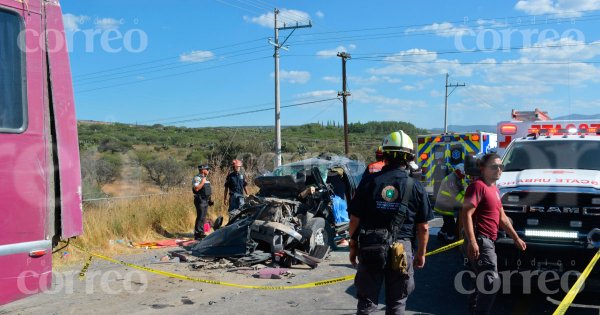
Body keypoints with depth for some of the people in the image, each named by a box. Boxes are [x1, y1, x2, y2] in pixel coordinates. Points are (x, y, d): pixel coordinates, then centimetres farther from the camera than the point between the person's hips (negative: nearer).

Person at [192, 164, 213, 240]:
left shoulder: (205, 178, 17)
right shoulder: (197, 178, -11)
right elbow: (196, 188, -25)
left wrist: (210, 199, 19)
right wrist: (203, 182, -21)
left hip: (206, 200, 9)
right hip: (200, 200, -9)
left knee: (203, 218, 12)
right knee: (200, 217, -9)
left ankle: (201, 233, 18)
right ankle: (197, 234, -5)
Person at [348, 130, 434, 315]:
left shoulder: (369, 182, -5)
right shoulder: (415, 187, -4)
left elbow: (354, 219, -2)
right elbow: (423, 227, -1)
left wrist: (353, 246, 10)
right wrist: (421, 253, 13)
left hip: (370, 250, 0)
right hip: (401, 251, 0)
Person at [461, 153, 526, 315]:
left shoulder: (494, 189, 19)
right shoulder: (478, 186, -11)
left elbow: (502, 218, 26)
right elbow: (466, 214, -21)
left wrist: (516, 238, 26)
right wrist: (472, 241, -28)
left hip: (488, 241, 10)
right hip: (480, 240, -10)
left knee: (483, 282, 17)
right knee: (491, 282, -15)